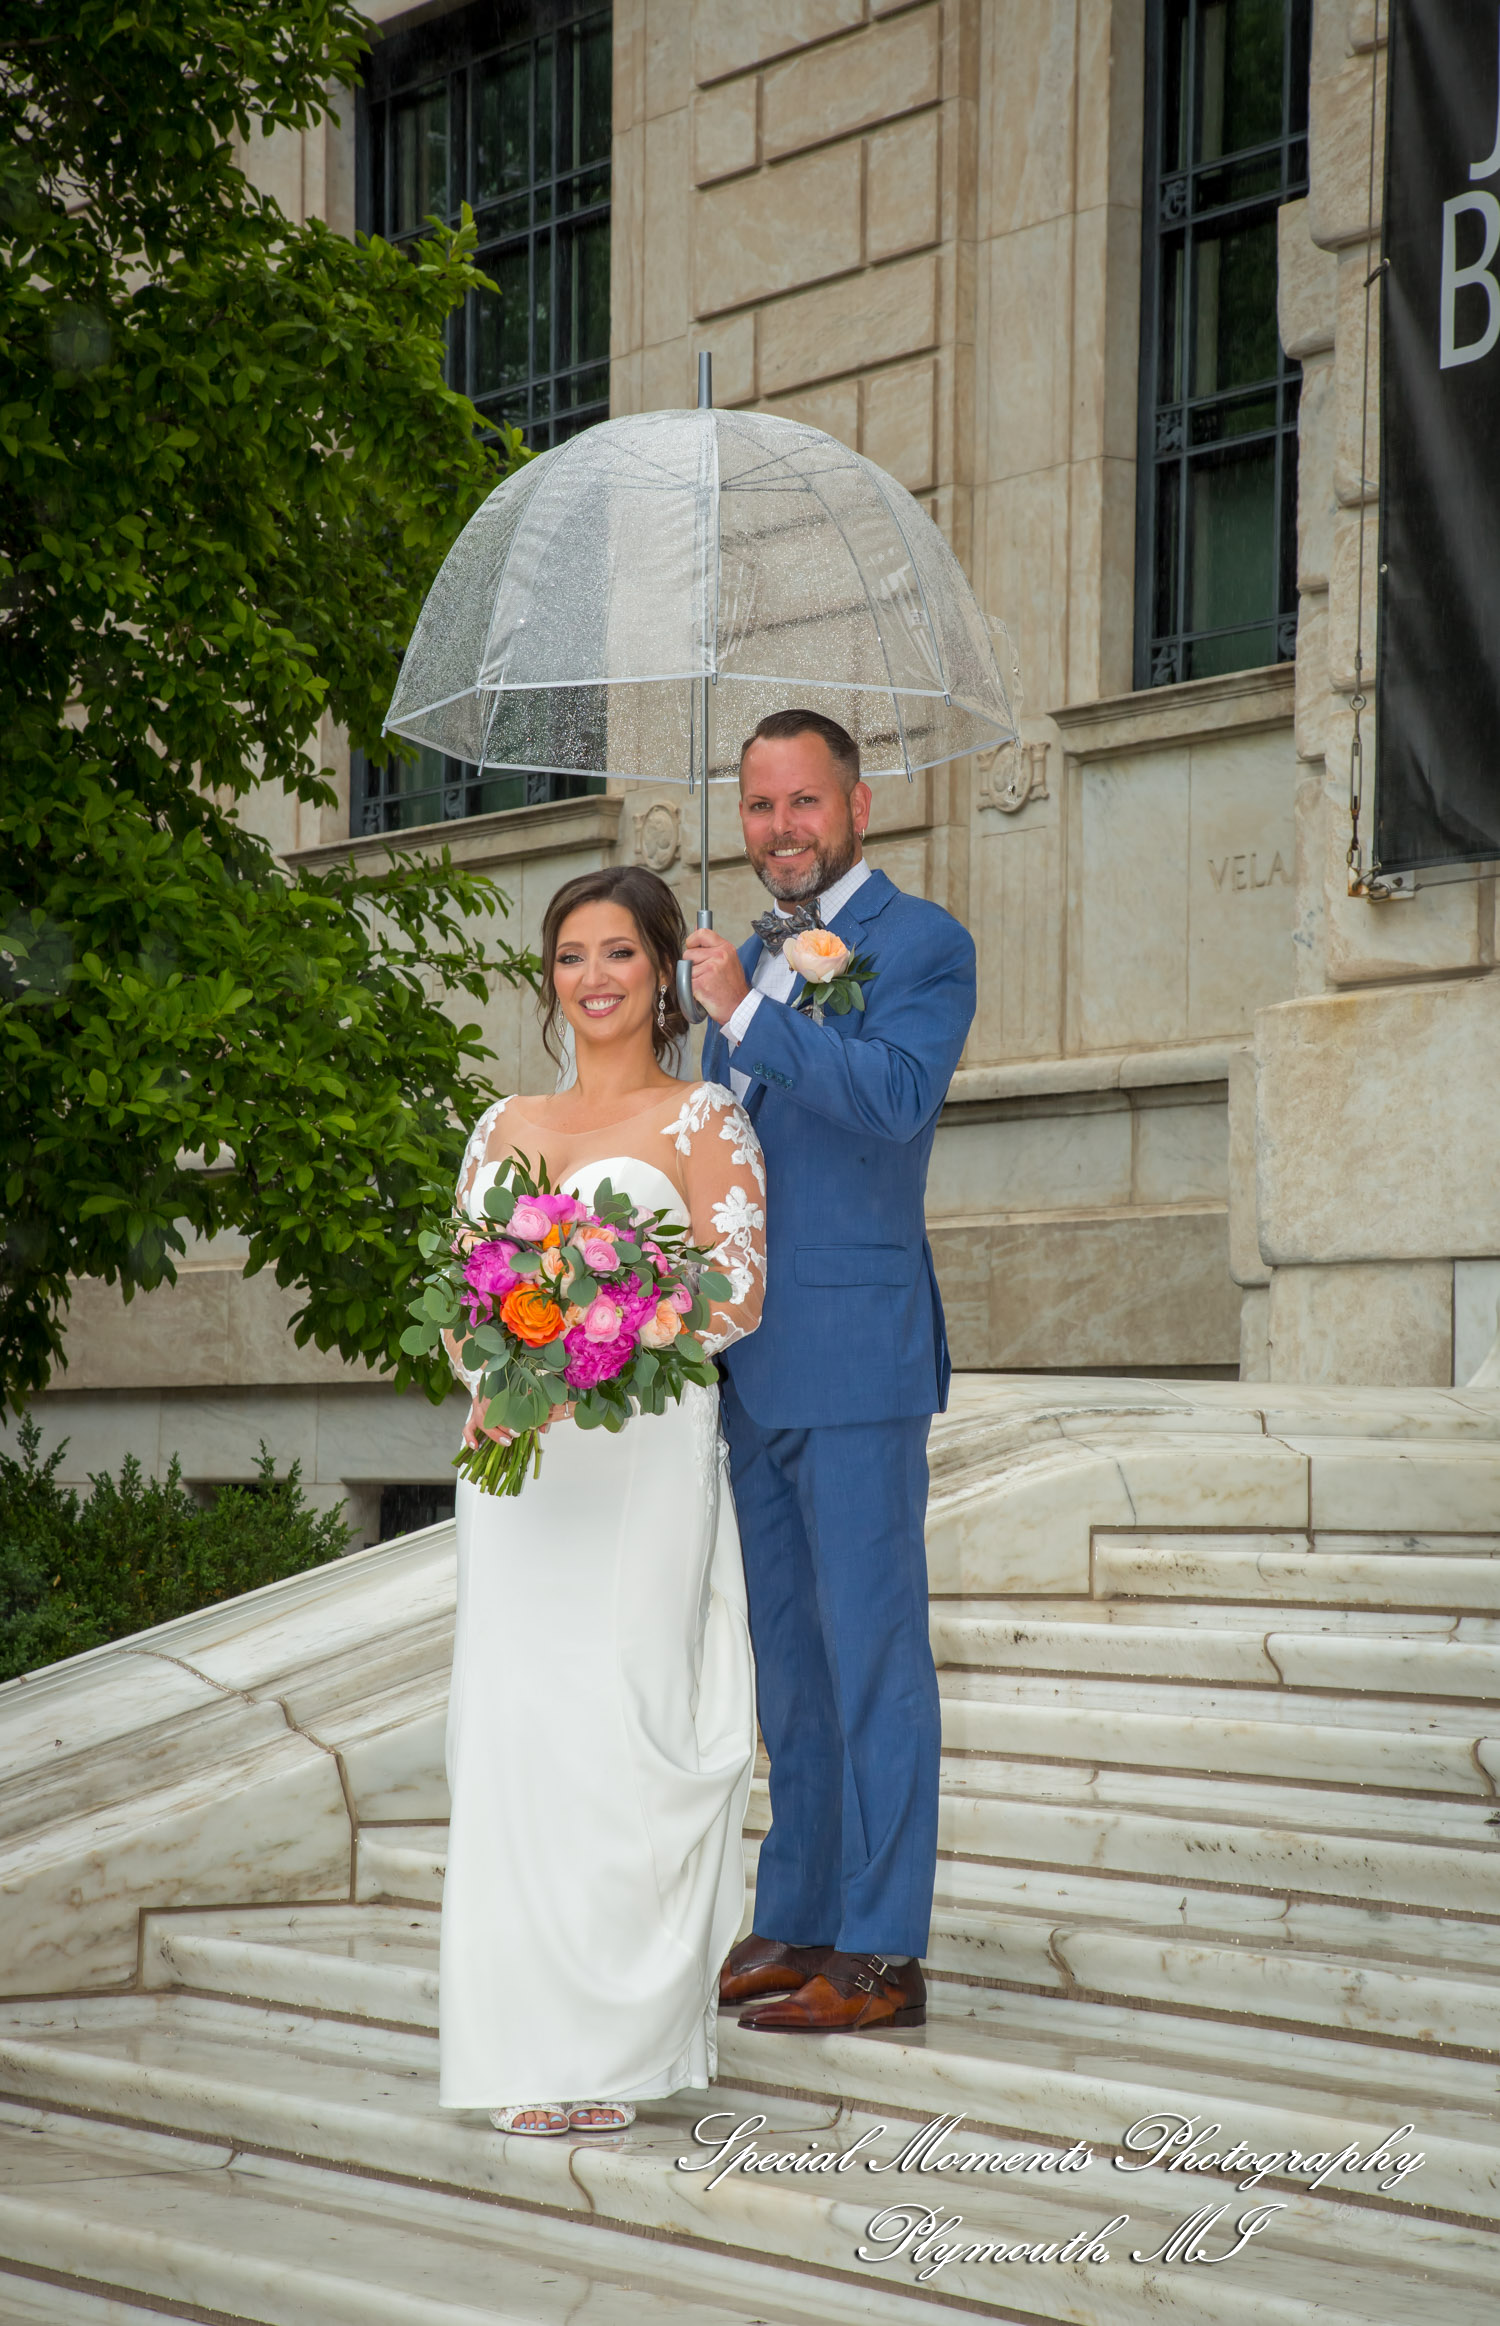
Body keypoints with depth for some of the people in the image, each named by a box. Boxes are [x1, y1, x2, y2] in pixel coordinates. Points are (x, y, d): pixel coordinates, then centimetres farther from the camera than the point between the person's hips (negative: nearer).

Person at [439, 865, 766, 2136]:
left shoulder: (700, 1120, 1)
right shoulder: (506, 1126, 17)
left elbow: (738, 1291, -7)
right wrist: (492, 1377, -5)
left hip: (638, 1455, -4)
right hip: (515, 1463, 5)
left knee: (620, 1720, -7)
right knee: (517, 1720, 1)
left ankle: (620, 2038, 2)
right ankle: (535, 2039, 6)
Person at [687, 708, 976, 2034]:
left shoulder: (923, 945, -5)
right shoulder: (752, 957, 18)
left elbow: (896, 1093, -23)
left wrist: (747, 1014, -22)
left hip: (855, 1361, -8)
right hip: (750, 1364, 8)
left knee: (872, 1653, -4)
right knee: (789, 1661, 13)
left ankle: (884, 1956, 0)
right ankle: (799, 1924, 22)